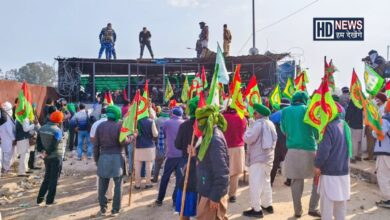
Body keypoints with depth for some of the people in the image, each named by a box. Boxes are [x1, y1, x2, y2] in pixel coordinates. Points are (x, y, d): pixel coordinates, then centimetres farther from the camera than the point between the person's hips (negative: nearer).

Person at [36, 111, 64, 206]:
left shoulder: (42, 128, 5)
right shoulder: (57, 130, -18)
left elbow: (38, 141, 3)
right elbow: (53, 145, -22)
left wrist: (42, 150, -3)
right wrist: (47, 153, -10)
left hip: (47, 157, 7)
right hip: (56, 157, -7)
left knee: (47, 177, 19)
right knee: (54, 179, 4)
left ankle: (40, 199, 19)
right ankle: (49, 200, 8)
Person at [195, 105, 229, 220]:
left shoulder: (215, 139, -23)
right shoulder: (210, 136, 7)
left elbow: (221, 172, -25)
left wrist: (215, 196, -21)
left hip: (213, 193, -9)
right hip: (209, 190, 9)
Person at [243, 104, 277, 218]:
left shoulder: (258, 123, -16)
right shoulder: (270, 124, 11)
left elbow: (248, 139, -18)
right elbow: (274, 139, 20)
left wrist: (248, 130, -2)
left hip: (257, 158, -9)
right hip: (268, 157, 9)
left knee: (255, 184, -4)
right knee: (266, 182, 19)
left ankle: (256, 209, -2)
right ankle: (268, 205, 28)